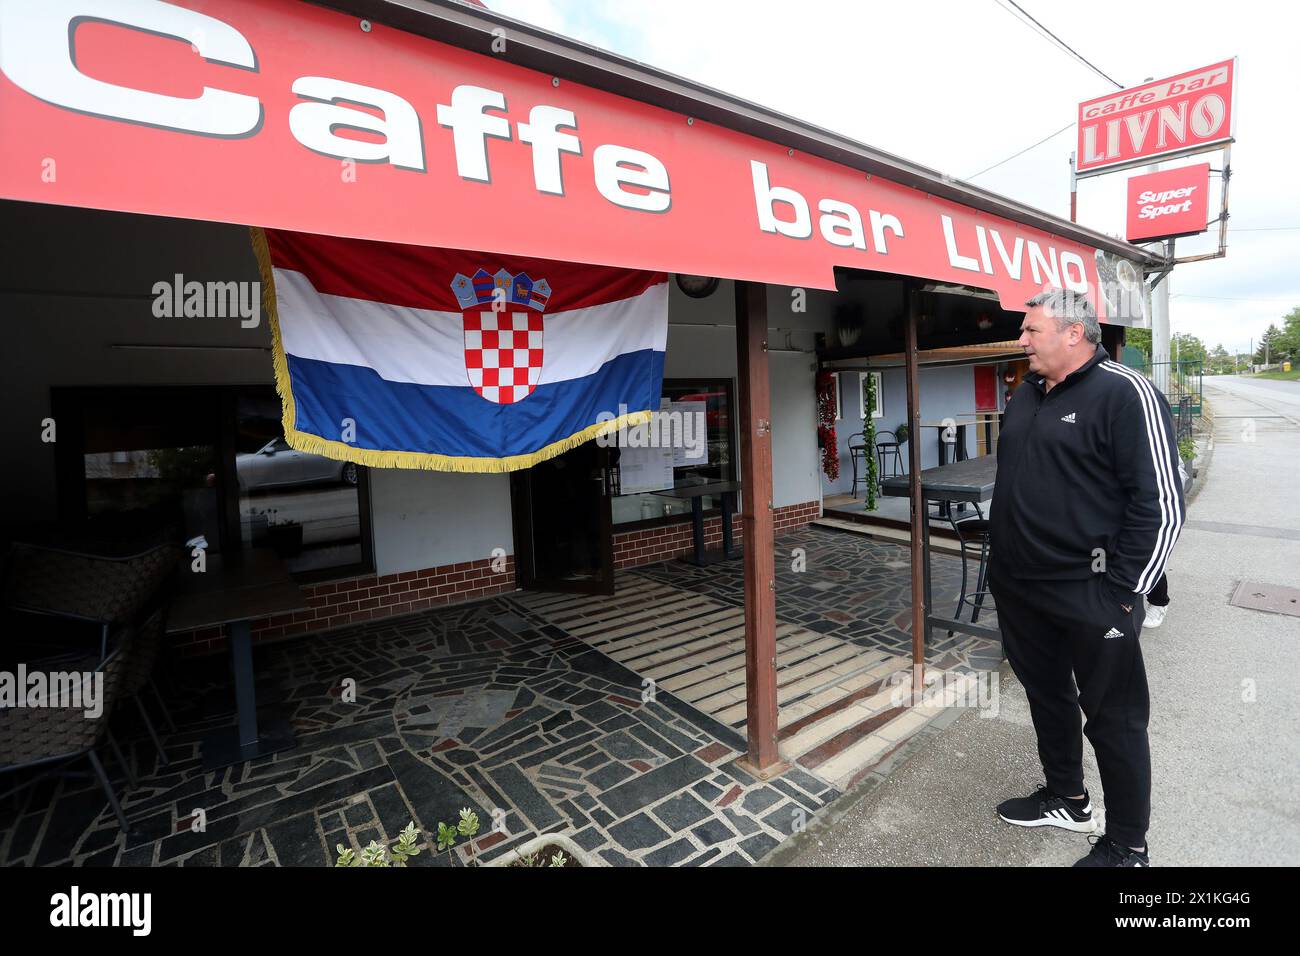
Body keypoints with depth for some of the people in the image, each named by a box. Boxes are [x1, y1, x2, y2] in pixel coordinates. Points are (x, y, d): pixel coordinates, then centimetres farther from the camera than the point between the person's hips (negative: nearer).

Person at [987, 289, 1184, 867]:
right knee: (1046, 695, 21)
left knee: (1112, 718, 9)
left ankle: (1127, 847, 28)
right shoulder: (1027, 395, 11)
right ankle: (1066, 799, 43)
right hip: (1018, 589, 8)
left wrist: (1121, 590, -16)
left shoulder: (1124, 394, -13)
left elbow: (1162, 504, -16)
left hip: (1088, 597, -7)